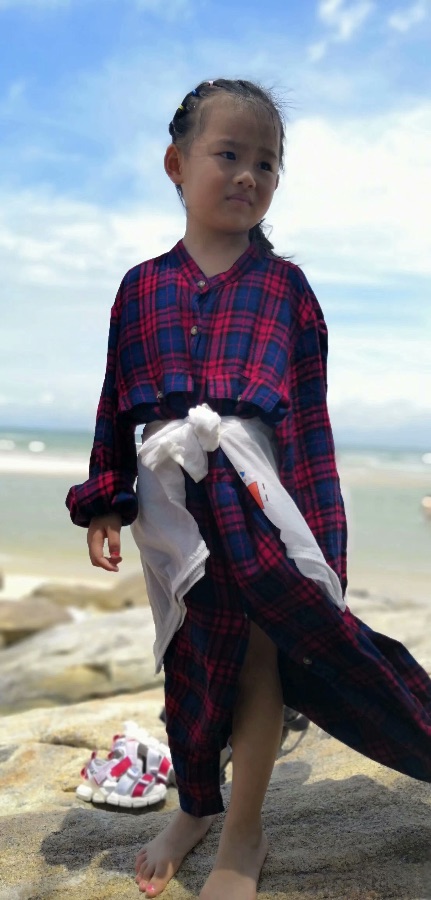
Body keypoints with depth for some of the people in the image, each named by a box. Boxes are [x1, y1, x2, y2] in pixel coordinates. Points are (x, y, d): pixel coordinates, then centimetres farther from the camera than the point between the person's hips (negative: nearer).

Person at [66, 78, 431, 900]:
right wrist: (105, 504, 5)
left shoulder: (285, 287, 3)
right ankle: (196, 807, 39)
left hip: (252, 494, -2)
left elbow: (310, 416, 1)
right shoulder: (142, 287, 7)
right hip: (170, 503, 2)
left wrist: (320, 530, -2)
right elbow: (117, 404, 10)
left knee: (261, 654, 4)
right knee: (191, 655, 15)